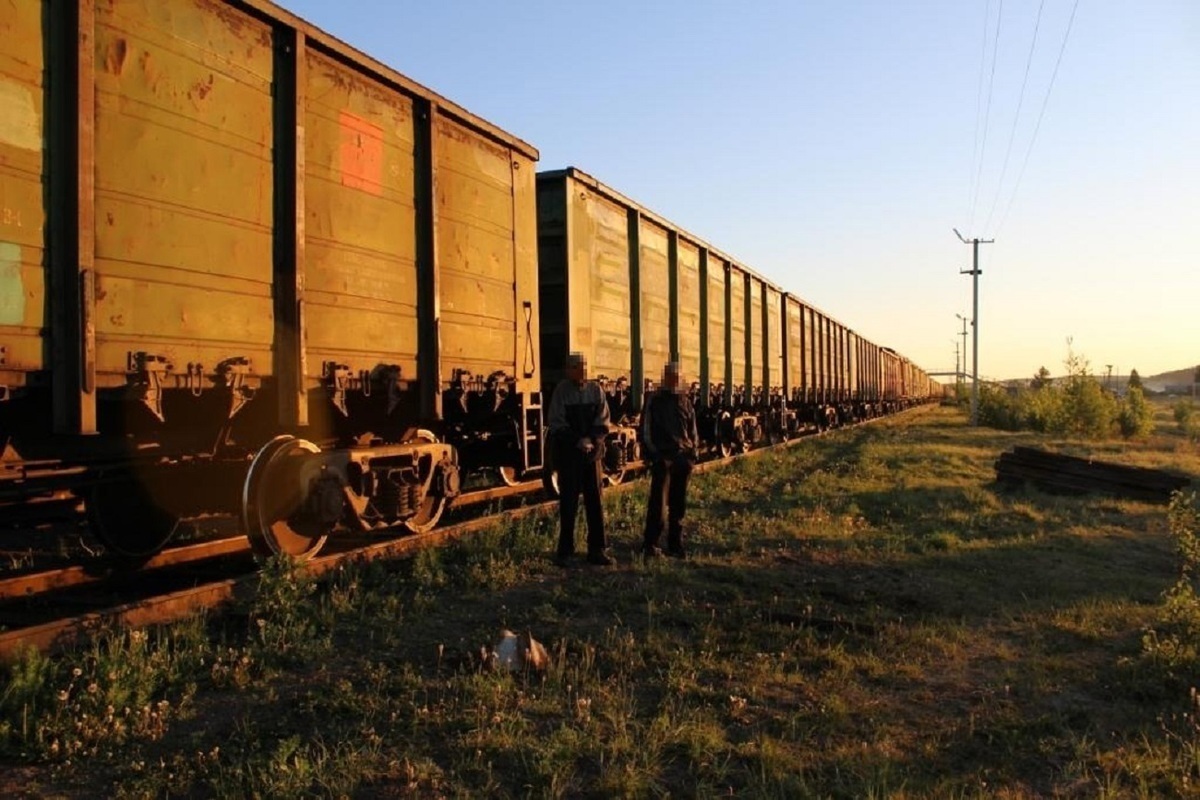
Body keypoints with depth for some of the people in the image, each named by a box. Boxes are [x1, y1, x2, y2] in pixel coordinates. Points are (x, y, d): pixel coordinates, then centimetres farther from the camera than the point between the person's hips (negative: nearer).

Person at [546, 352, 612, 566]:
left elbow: (603, 420, 4)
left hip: (592, 451, 3)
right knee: (568, 502, 4)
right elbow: (557, 424, -8)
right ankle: (565, 551, 14)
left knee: (595, 500, 6)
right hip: (568, 452, -3)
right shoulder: (561, 391, -7)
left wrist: (593, 440, -11)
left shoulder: (595, 390, 2)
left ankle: (596, 550, 14)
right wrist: (578, 441, -15)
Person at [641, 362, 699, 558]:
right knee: (658, 502, -11)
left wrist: (693, 450, 9)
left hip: (683, 458, 5)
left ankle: (675, 545, 15)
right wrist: (652, 453, -5)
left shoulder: (685, 402, 15)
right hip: (662, 457, -5)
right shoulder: (654, 401, 2)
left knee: (678, 504, 8)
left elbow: (693, 429, 21)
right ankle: (649, 544, -5)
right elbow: (646, 429, 1)